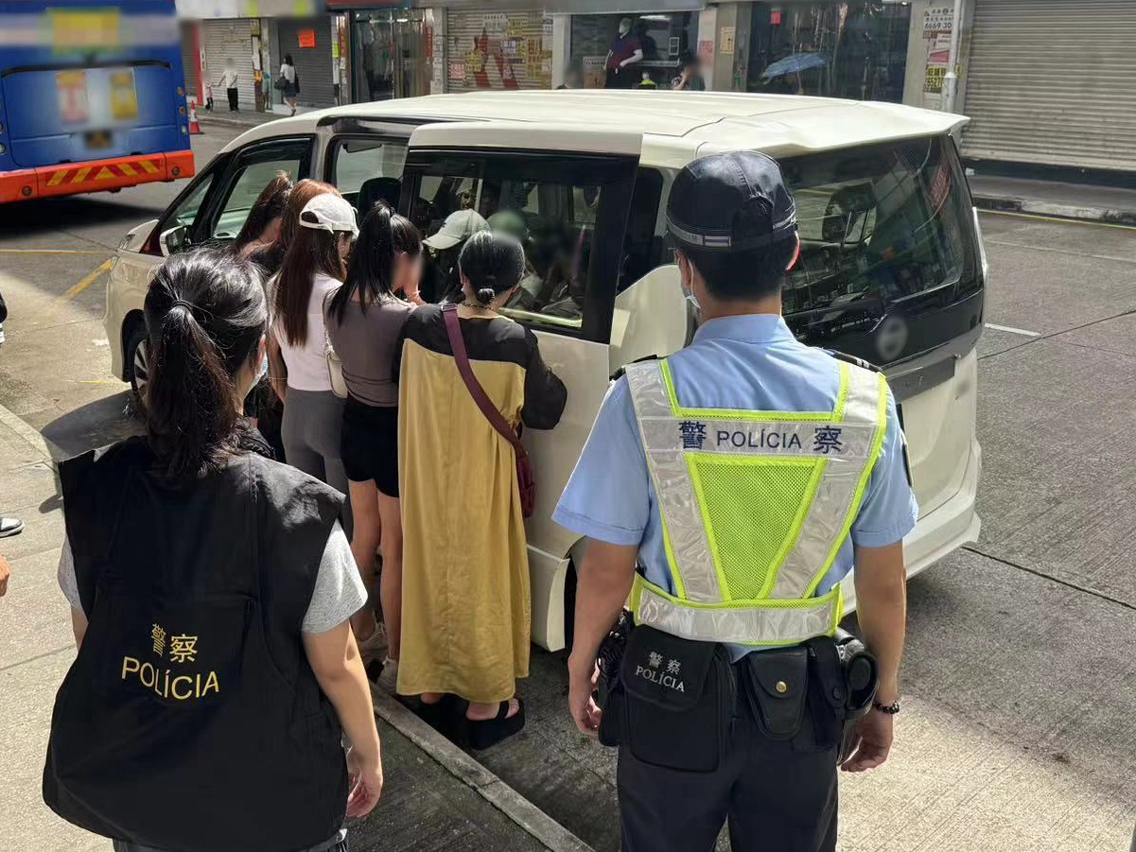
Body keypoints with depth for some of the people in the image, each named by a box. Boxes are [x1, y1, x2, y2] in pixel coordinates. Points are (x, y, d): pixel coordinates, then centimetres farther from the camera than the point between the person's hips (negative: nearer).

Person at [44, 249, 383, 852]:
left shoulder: (94, 489, -17)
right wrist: (368, 752, 3)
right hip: (269, 801, -2)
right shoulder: (296, 511, -27)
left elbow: (87, 633, -2)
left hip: (125, 788, 3)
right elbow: (335, 665, -15)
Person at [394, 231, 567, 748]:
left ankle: (429, 685, 34)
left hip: (426, 474, 4)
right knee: (480, 577, 10)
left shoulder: (420, 324, -9)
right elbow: (544, 413, -9)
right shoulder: (515, 342, -21)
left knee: (430, 570, 18)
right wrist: (553, 382, 10)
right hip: (480, 479, -4)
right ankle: (484, 703, 24)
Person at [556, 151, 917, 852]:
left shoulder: (644, 399, -20)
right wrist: (883, 701, 10)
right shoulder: (864, 401, -14)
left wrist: (579, 670, 6)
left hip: (673, 696, -1)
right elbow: (884, 585, -5)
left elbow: (607, 570, -12)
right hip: (802, 701, 2)